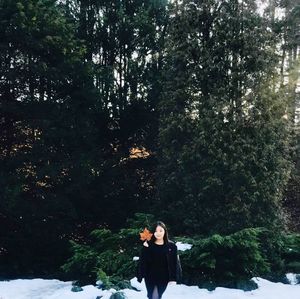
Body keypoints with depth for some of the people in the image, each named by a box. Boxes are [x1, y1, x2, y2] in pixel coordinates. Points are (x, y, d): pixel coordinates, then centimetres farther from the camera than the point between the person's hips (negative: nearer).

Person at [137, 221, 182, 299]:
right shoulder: (148, 245, -3)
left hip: (164, 278, 0)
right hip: (150, 278, 0)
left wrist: (173, 279, -9)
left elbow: (175, 263, -4)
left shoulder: (171, 246, -4)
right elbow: (142, 261, -3)